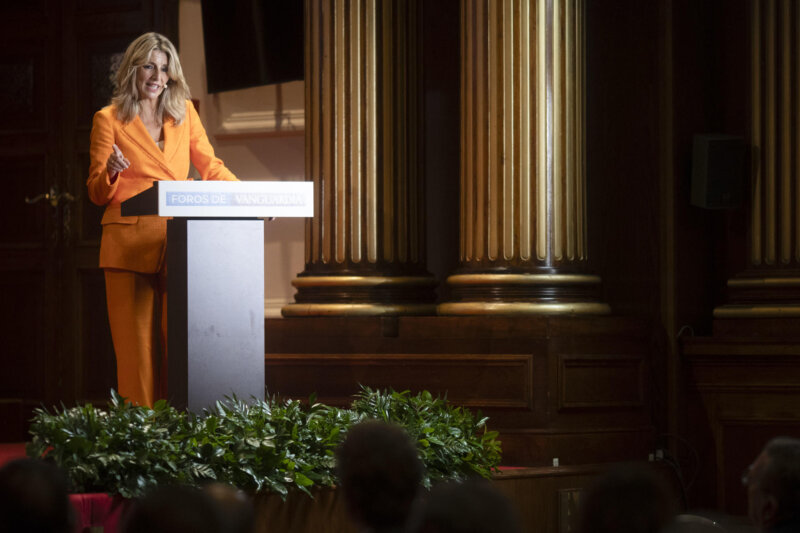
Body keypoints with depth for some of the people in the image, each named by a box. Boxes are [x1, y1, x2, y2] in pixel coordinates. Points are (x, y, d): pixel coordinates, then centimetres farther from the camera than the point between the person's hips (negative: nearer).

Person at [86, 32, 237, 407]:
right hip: (130, 243, -3)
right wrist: (111, 173, -17)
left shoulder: (184, 112, 15)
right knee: (136, 343, -6)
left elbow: (210, 167, 19)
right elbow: (97, 193, 5)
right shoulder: (109, 120, 6)